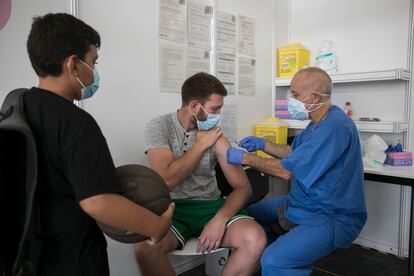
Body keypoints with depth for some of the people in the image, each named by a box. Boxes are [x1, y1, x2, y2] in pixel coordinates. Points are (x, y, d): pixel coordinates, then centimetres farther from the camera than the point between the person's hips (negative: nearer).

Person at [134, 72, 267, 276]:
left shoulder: (215, 134, -2)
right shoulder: (159, 126, -7)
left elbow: (243, 187, -3)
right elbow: (167, 181, -19)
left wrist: (220, 219, -21)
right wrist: (201, 144, -13)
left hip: (210, 206, 2)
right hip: (172, 209, -2)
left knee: (255, 240, -24)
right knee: (145, 248, -33)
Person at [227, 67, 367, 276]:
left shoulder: (335, 127, -25)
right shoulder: (318, 123, 8)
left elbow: (287, 171, -24)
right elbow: (293, 152, 19)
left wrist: (245, 158, -13)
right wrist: (262, 144, 5)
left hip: (332, 218, -10)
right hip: (303, 204, 10)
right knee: (249, 214, 16)